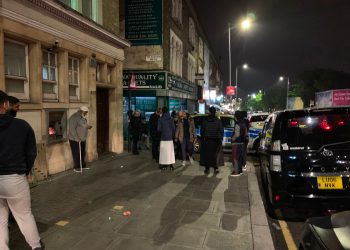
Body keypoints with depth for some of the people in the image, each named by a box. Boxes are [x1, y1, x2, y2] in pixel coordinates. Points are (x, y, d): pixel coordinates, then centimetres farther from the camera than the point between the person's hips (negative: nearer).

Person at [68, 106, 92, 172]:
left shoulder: (82, 117, 10)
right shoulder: (74, 117, -19)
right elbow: (72, 129, -23)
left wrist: (88, 127, 3)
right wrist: (77, 138, -26)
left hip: (83, 139, 9)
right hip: (75, 140, -8)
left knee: (82, 153, 14)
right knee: (76, 153, 1)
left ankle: (83, 165, 25)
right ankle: (76, 167, 12)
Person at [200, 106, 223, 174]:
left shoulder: (205, 120, -3)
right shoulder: (218, 121, -6)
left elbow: (202, 130, 2)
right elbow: (221, 131, -4)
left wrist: (202, 138, 11)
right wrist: (221, 139, 5)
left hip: (207, 140, 1)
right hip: (216, 140, -1)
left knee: (207, 154, 9)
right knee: (215, 155, 8)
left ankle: (207, 169, 13)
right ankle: (215, 169, 9)